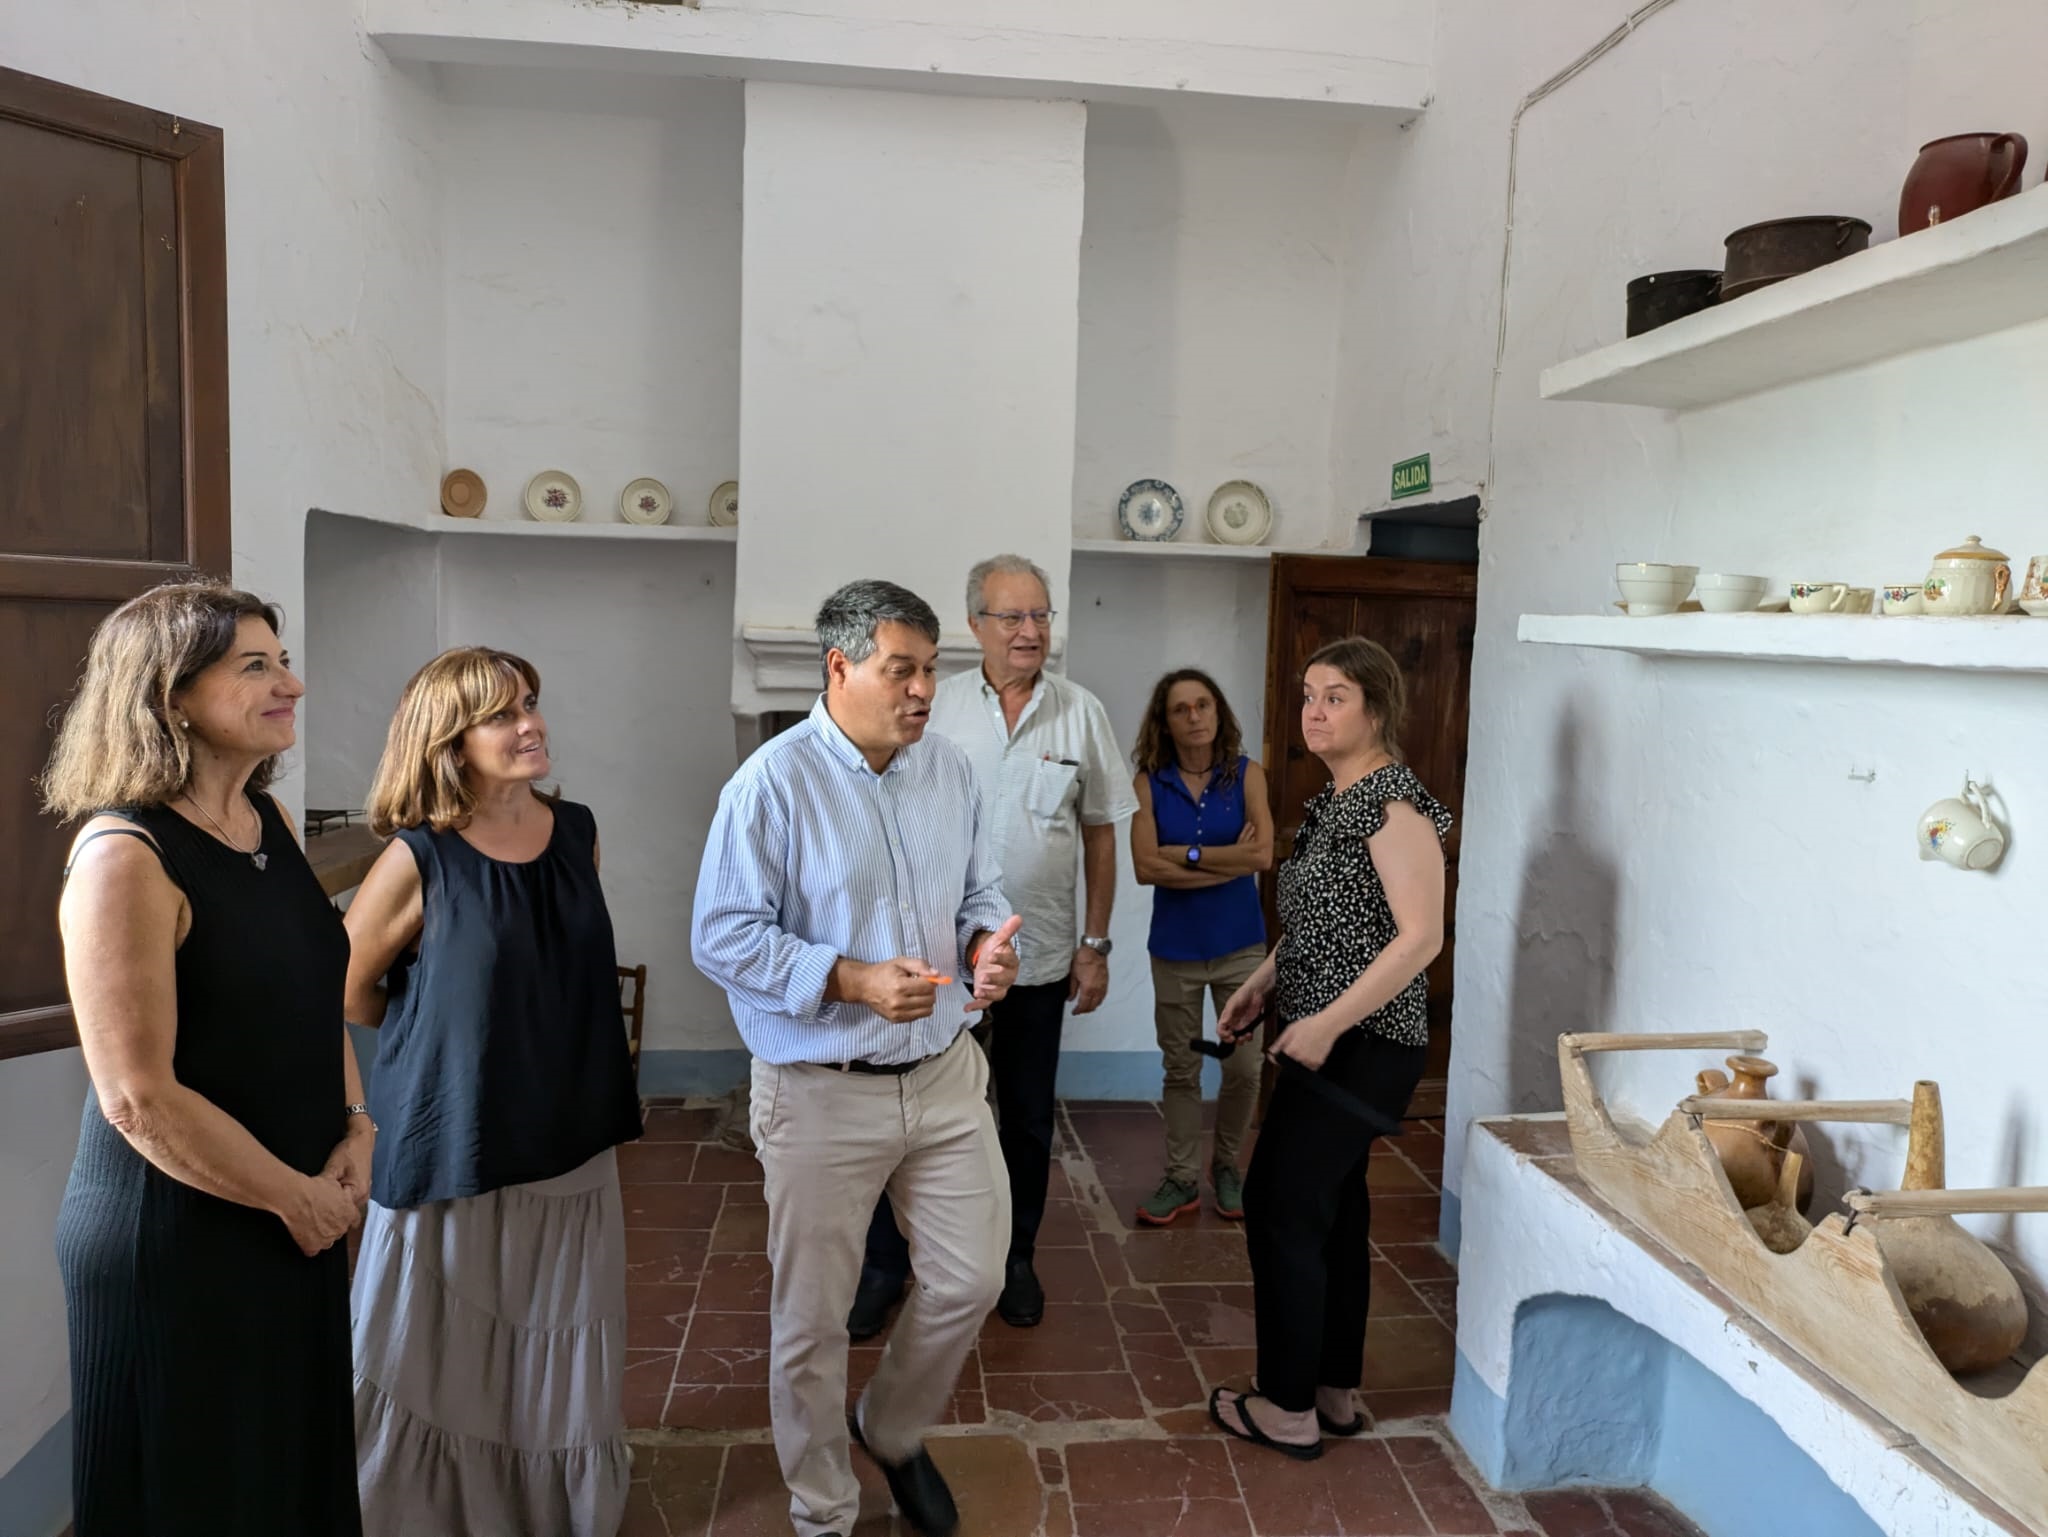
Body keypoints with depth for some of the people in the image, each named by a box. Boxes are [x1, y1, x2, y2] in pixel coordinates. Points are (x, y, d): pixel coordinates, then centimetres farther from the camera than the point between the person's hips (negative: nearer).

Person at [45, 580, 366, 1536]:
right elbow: (139, 1098, -22)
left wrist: (354, 1130, -1)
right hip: (173, 1236, -7)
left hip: (296, 1216, 7)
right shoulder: (125, 857, -21)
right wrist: (295, 1198, -14)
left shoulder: (269, 821, 2)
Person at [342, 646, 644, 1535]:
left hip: (571, 1137, 4)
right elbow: (347, 990, -4)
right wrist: (437, 1036, 8)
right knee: (452, 1356, 11)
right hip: (457, 1143, -4)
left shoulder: (577, 831, 0)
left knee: (563, 1347, 18)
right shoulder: (419, 861, -15)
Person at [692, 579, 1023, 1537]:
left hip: (945, 1074, 5)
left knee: (971, 1280, 14)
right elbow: (721, 937, -15)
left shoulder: (949, 770, 3)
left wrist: (988, 945, -10)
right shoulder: (772, 783, -15)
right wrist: (852, 981, -24)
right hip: (821, 1096, -5)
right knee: (812, 1320, 10)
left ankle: (893, 1431, 44)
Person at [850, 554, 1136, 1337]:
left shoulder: (1082, 713, -2)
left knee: (1027, 1120, 15)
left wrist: (1096, 944, 1)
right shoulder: (935, 706, -4)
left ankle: (1016, 1258, 35)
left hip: (1039, 956, 1)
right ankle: (886, 1265, 26)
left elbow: (1100, 835, 3)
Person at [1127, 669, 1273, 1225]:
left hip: (1240, 947, 0)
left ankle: (1226, 1165, 31)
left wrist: (1185, 853, -16)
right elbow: (1145, 868, -17)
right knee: (1181, 1070, 11)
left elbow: (1262, 855, -17)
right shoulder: (1149, 783, -6)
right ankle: (1180, 1178, 26)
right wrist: (1228, 862, -17)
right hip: (1175, 949, 0)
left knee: (1244, 1068, 7)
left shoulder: (1247, 775, -5)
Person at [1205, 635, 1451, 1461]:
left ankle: (1288, 1408, 12)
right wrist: (1260, 984, 12)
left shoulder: (1394, 803, -17)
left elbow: (1421, 936, -23)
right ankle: (1336, 1392, 29)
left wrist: (1327, 1023, -24)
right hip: (1332, 1041, 9)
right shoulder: (1334, 800, 11)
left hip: (1360, 1044, -9)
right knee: (1333, 1208, 16)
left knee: (1280, 1207, -2)